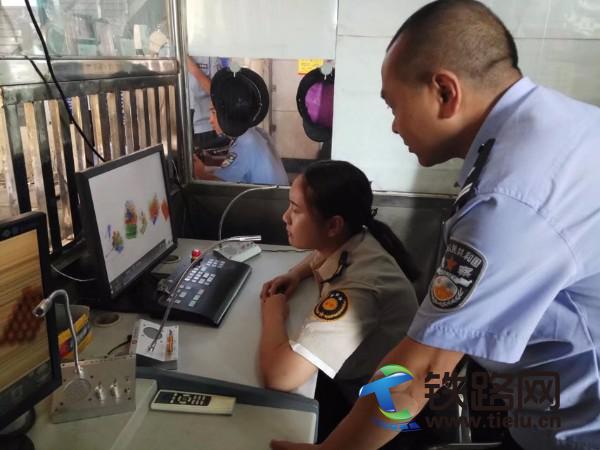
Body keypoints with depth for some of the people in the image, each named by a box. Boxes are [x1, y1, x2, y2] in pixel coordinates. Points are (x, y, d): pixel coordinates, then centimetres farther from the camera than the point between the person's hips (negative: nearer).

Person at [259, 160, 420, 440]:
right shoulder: (353, 242, -10)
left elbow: (279, 375, -44)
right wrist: (295, 275, -4)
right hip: (357, 376, 7)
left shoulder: (357, 289, -38)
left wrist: (273, 314, -24)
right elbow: (321, 256, 17)